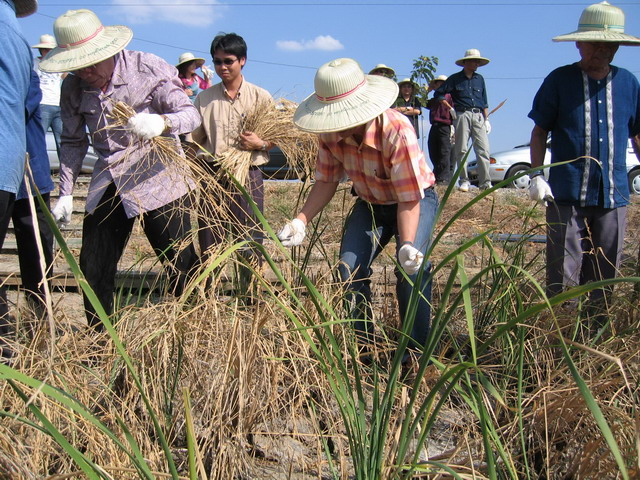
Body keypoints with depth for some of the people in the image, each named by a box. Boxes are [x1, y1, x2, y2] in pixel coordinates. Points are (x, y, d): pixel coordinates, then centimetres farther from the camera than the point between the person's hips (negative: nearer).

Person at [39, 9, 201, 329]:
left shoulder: (148, 69, -10)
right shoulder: (72, 88, 4)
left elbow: (190, 114, -14)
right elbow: (72, 142, 13)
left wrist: (161, 122, -36)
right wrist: (65, 193, 7)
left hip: (158, 179, -5)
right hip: (106, 184, 5)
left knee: (181, 263, -3)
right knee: (94, 267, 7)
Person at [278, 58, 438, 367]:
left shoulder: (397, 132, -36)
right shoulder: (331, 134, -21)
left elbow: (409, 200, -33)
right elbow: (326, 182, -8)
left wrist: (407, 245, -47)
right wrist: (301, 220, -22)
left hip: (416, 198, -5)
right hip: (370, 203, 5)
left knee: (412, 267, -26)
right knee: (350, 267, -8)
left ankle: (415, 351, -10)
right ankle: (363, 347, 9)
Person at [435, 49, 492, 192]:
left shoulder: (479, 79, 19)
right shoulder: (455, 79, 8)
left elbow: (484, 101, 21)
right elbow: (439, 94, 9)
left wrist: (486, 119, 13)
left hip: (478, 116, 3)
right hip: (462, 115, -3)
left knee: (483, 150, -6)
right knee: (461, 150, -4)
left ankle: (485, 183, -6)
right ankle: (464, 181, 1)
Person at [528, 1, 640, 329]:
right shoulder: (559, 80, 1)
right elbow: (540, 131, 3)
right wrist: (537, 175, -6)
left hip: (613, 194, 3)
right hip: (567, 194, -3)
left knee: (605, 276, 10)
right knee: (563, 276, -2)